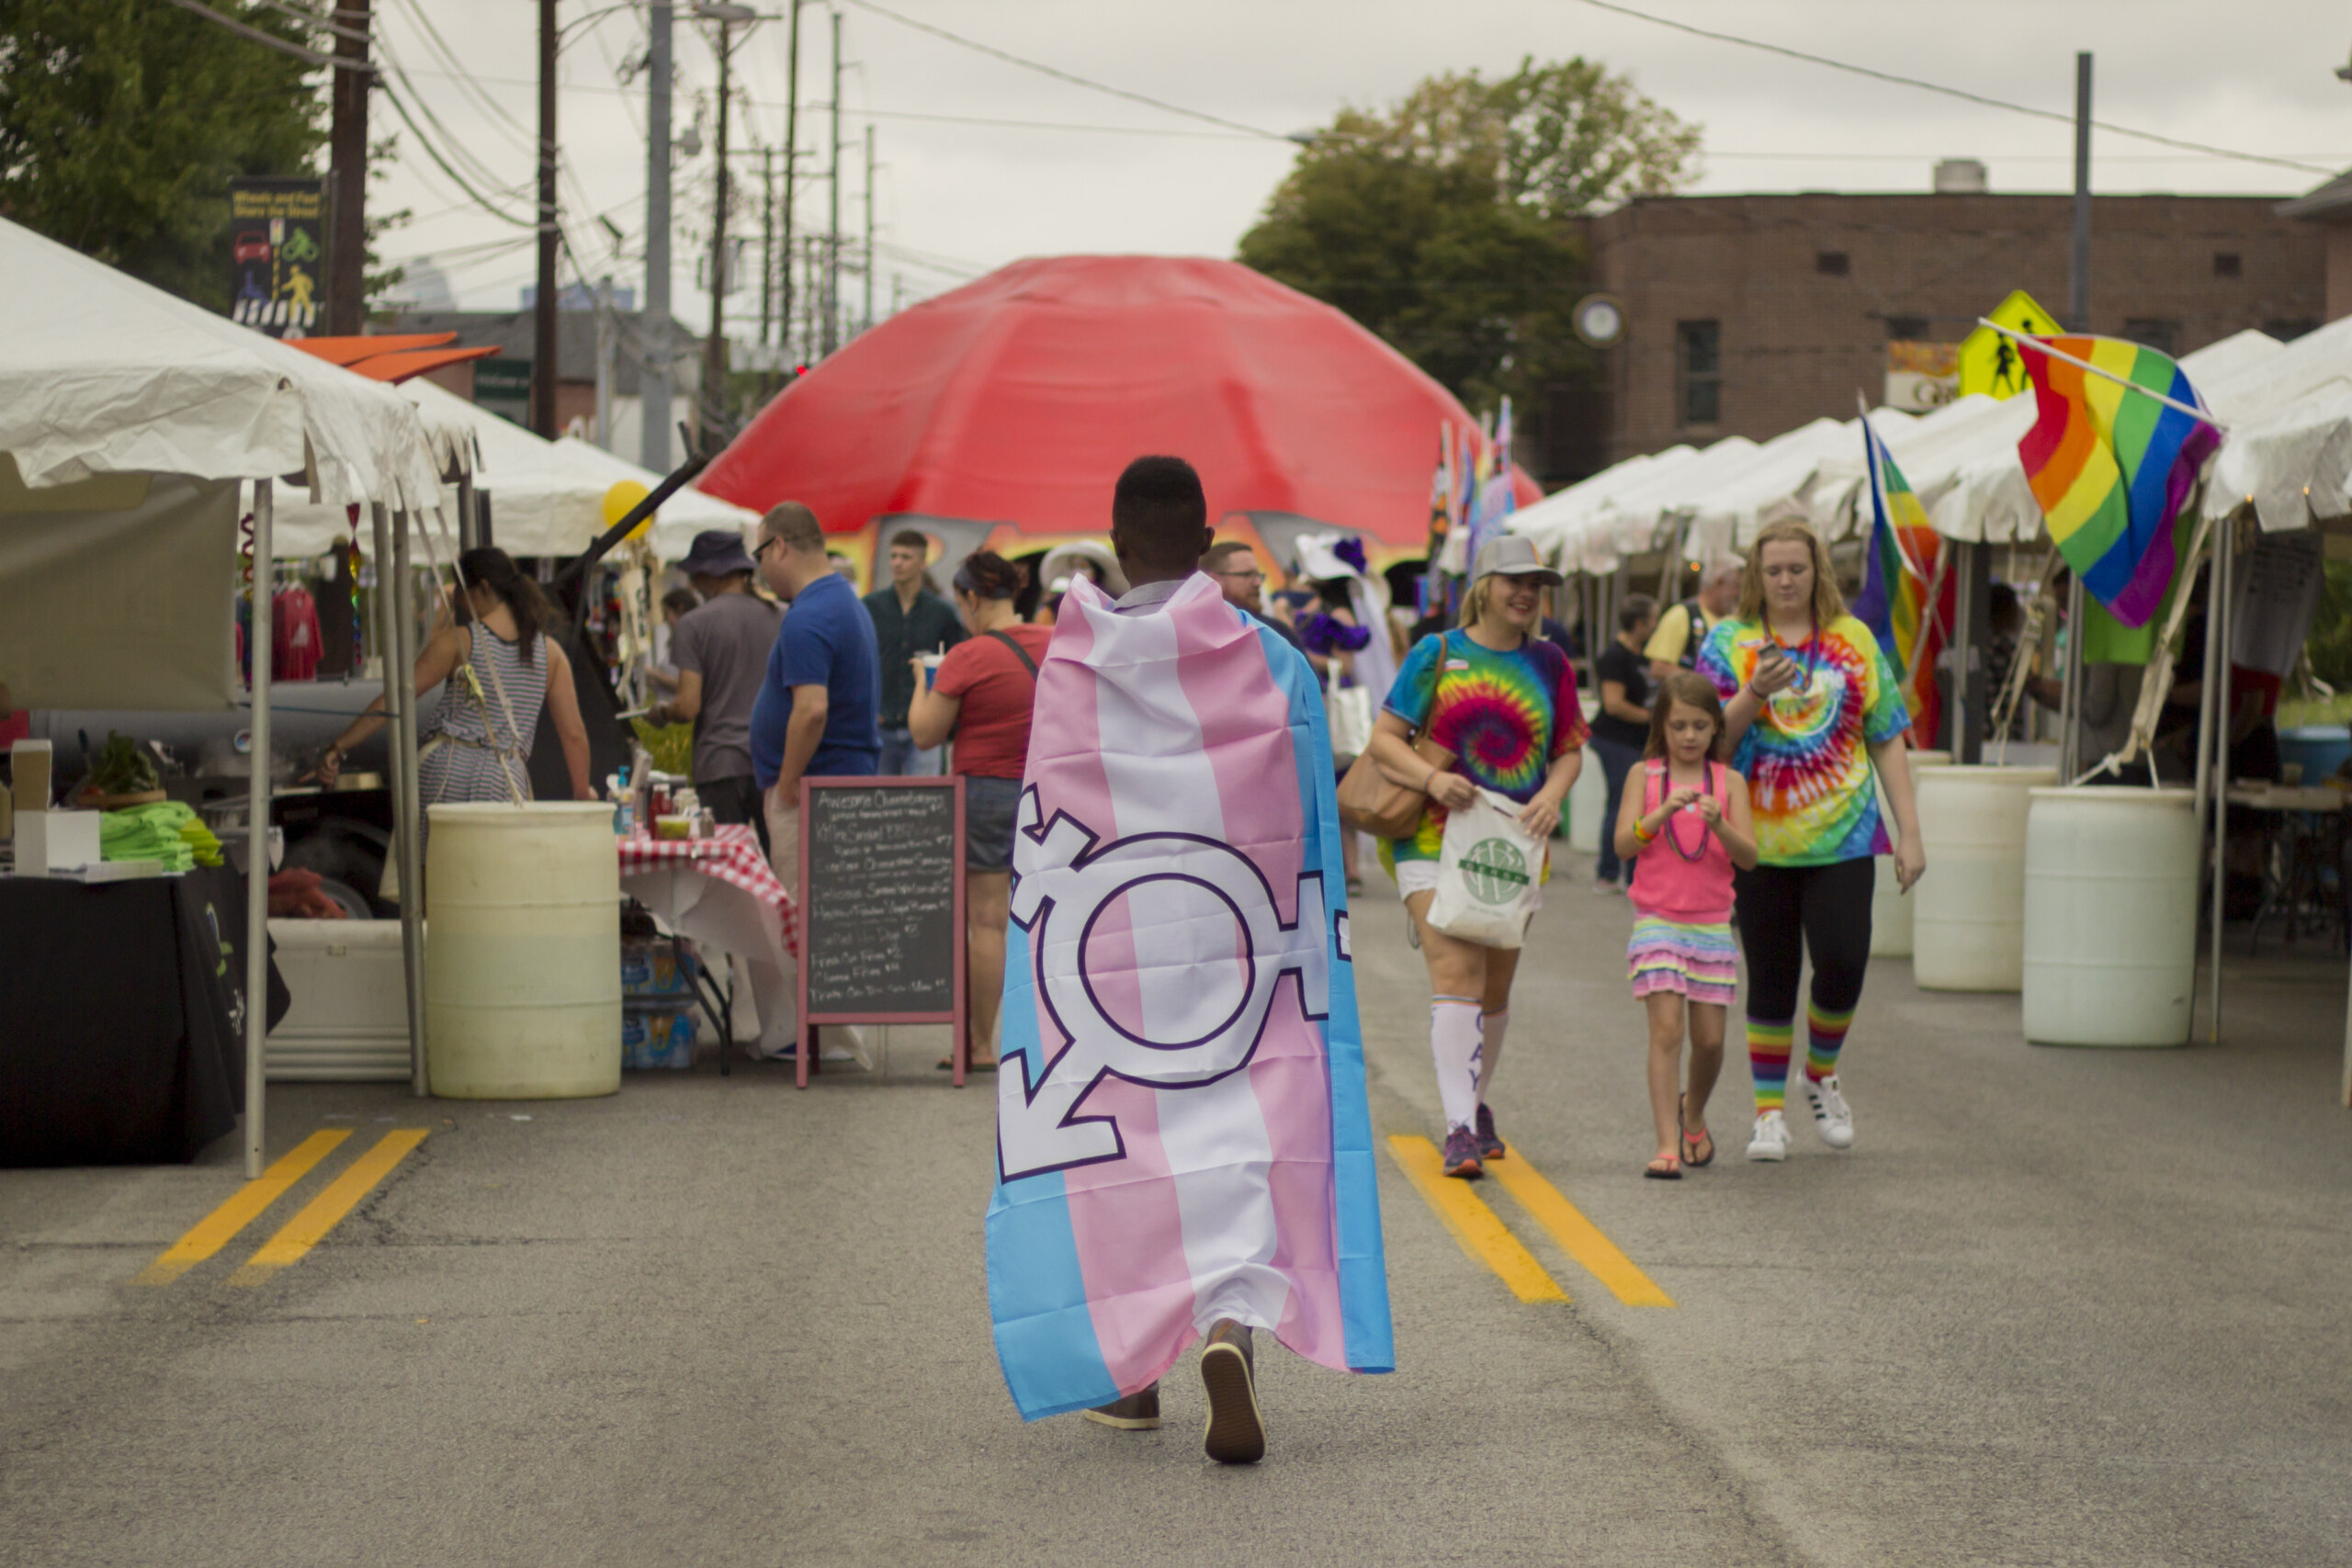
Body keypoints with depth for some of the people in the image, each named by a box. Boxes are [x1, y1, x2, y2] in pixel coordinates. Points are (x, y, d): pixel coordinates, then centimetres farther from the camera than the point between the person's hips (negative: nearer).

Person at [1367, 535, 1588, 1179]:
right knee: (1456, 975, -17)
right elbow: (1383, 739, -2)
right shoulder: (1436, 655, 0)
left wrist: (1552, 794, -6)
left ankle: (1476, 1105, 34)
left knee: (1495, 987, 11)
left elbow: (1570, 750, 15)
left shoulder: (1550, 665, 10)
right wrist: (1431, 779, -20)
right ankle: (1458, 1128, -22)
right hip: (1435, 839, -4)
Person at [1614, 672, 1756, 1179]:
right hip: (1657, 921, -2)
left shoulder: (1729, 781, 4)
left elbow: (1748, 857, -3)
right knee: (1667, 1028, -13)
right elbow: (1623, 844, -7)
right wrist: (1663, 812, -22)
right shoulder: (1645, 776, 2)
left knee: (1709, 1037, 3)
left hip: (1712, 924, 2)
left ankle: (1693, 1114, 33)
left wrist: (1720, 824, -21)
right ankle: (1667, 1145, -13)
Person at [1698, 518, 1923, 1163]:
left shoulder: (1854, 641, 7)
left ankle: (1821, 1073, 17)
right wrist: (1755, 693, -23)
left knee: (1842, 962, -10)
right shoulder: (1729, 641, 4)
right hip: (1760, 838, -1)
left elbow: (1887, 739, 8)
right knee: (1771, 977, 4)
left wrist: (1909, 831, 4)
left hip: (1842, 833, 1)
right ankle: (1769, 1110, 15)